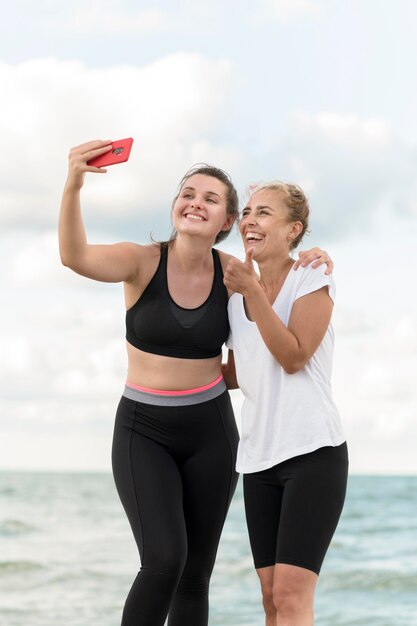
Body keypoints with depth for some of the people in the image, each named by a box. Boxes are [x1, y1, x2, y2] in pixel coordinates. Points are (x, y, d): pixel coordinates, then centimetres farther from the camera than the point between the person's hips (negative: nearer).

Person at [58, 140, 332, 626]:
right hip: (143, 432, -3)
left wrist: (312, 259, -7)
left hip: (210, 432, 3)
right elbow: (75, 257, -32)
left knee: (195, 574, 6)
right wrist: (73, 185, -49)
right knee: (164, 559, -21)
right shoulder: (144, 262, -12)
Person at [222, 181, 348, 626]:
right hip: (259, 457, 6)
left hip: (313, 452, -6)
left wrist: (253, 291, -17)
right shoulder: (238, 297, 14)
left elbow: (293, 357, -14)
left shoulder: (312, 280, -2)